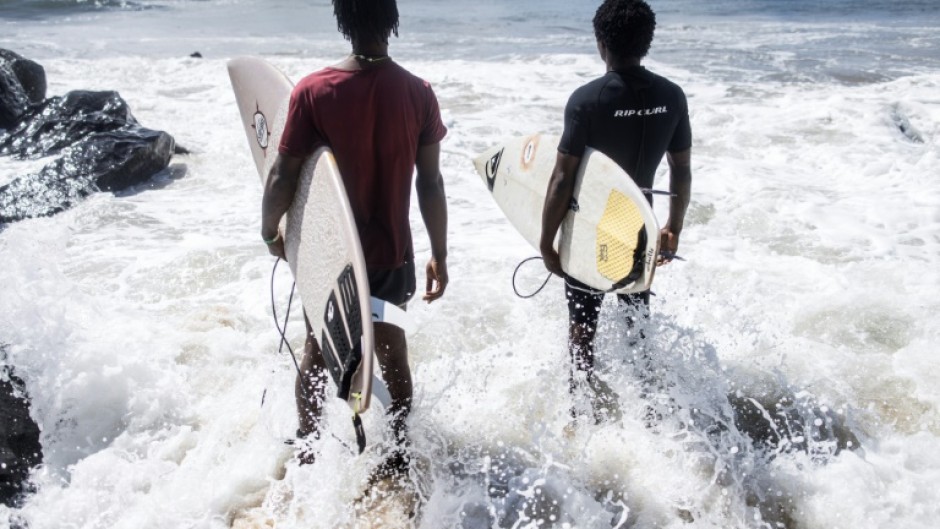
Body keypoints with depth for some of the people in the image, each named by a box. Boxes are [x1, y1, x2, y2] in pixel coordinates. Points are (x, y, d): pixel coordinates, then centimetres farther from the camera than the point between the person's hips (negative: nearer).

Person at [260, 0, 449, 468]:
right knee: (392, 353, 19)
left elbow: (283, 176, -12)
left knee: (317, 351, 20)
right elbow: (431, 183, -6)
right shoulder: (418, 93, -10)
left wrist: (270, 231, 6)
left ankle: (308, 452, 35)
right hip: (391, 252, 2)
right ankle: (397, 452, 34)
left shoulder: (312, 91, -16)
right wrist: (439, 255, 4)